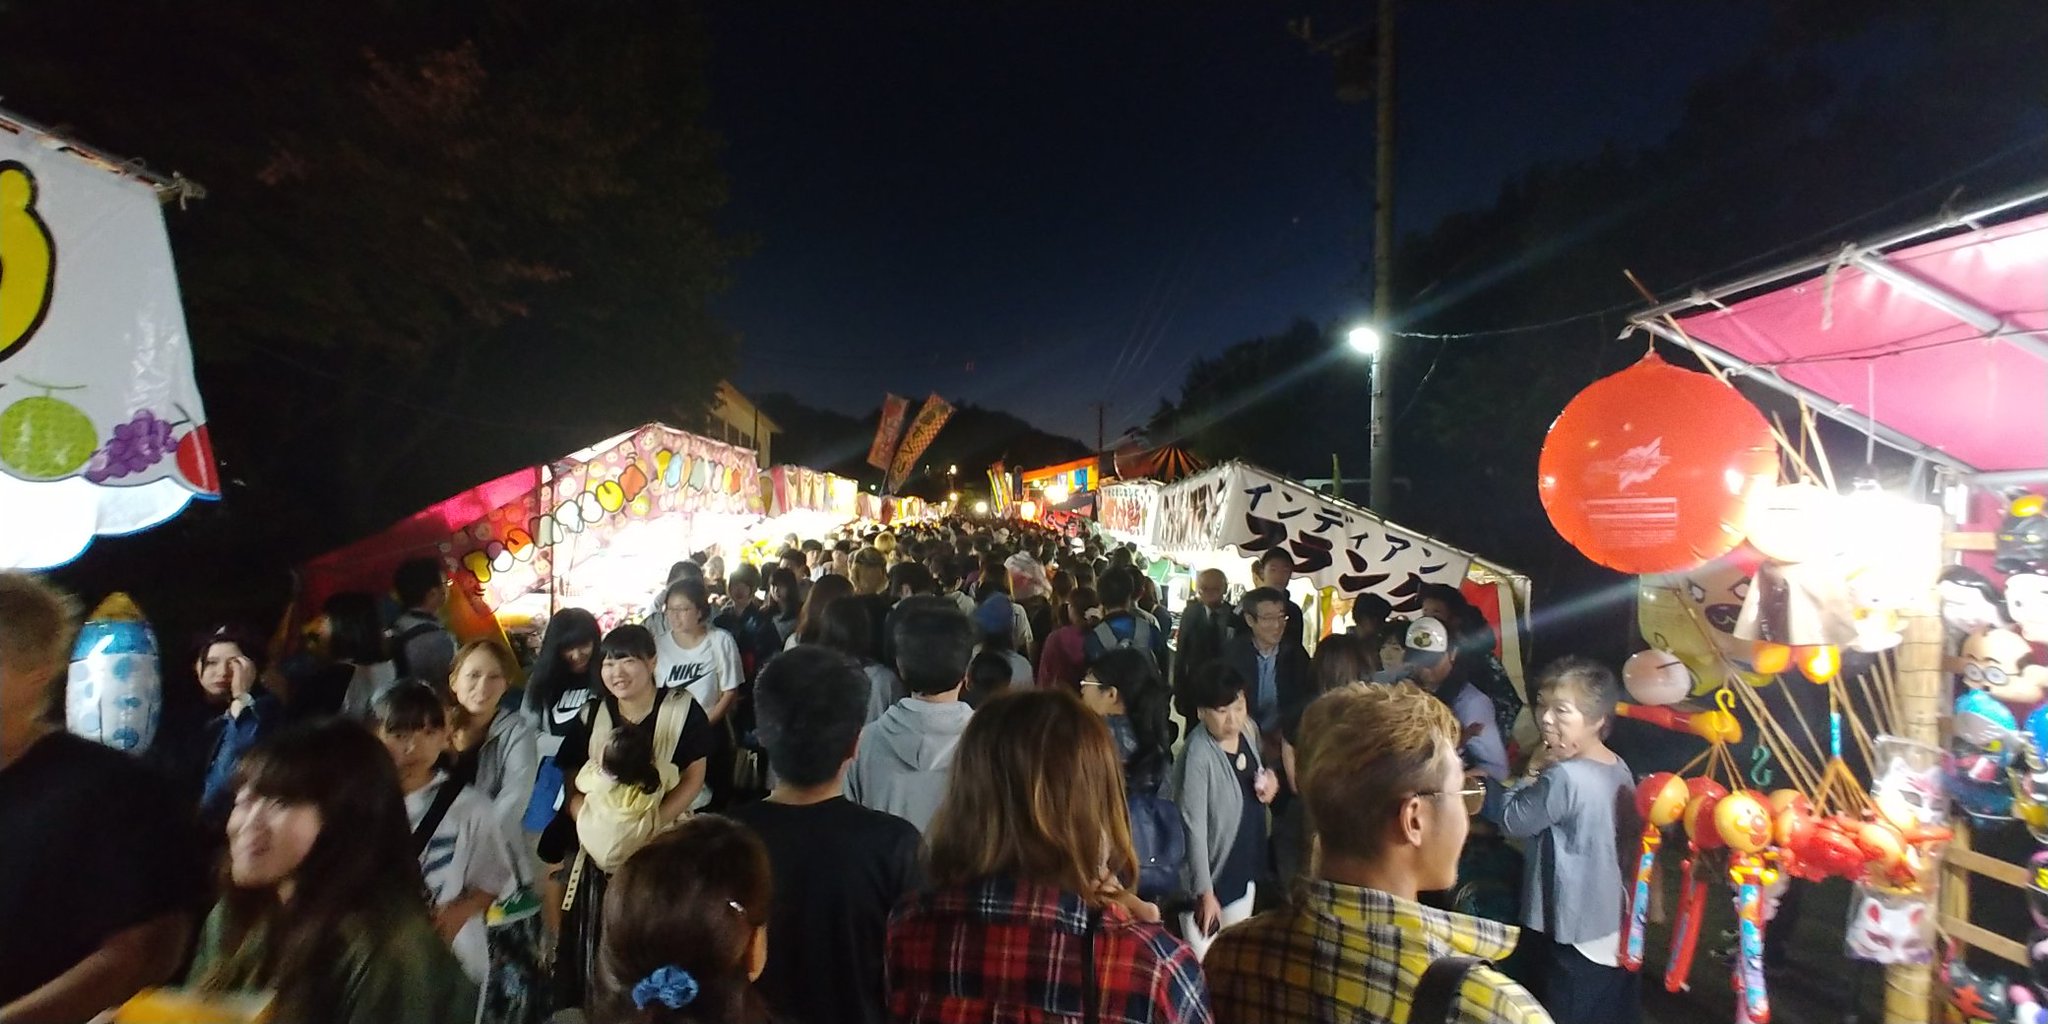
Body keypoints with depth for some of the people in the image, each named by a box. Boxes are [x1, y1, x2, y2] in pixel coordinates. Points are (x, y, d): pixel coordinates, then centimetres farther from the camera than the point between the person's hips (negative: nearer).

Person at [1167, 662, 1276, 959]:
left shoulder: (1249, 729, -6)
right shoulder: (1198, 756, -29)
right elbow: (1194, 827, -26)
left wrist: (1270, 778, -7)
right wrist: (1205, 891, -24)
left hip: (1244, 867, 7)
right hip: (1209, 873, -7)